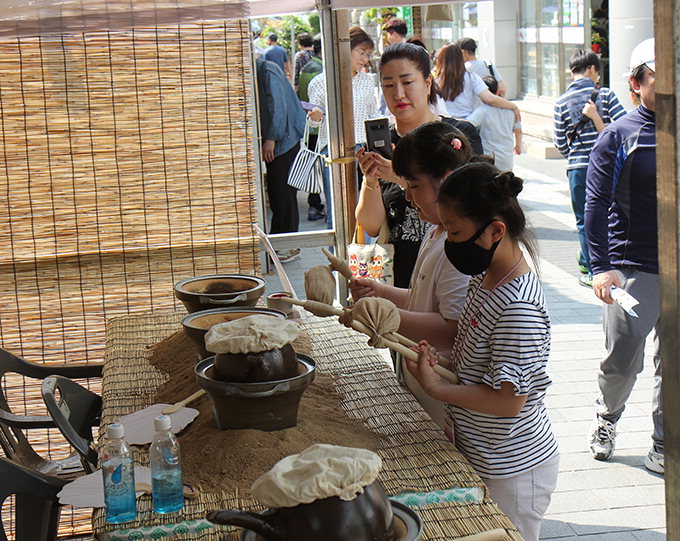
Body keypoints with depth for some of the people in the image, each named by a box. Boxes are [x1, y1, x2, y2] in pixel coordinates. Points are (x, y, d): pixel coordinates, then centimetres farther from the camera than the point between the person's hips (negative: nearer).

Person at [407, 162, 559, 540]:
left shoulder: (519, 308, -27)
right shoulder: (485, 280, 2)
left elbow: (508, 399, -26)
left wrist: (435, 387, -20)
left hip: (513, 470, -9)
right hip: (482, 457, 9)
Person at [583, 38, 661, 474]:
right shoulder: (619, 136, -2)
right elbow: (597, 204, -5)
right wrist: (600, 266, -13)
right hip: (634, 268, -3)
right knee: (623, 358, -2)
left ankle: (665, 446, 22)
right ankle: (607, 419, 28)